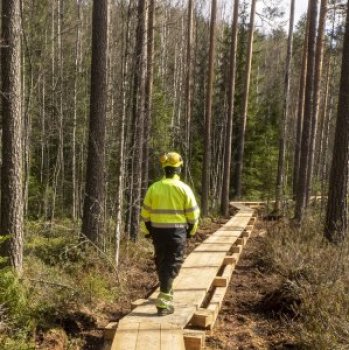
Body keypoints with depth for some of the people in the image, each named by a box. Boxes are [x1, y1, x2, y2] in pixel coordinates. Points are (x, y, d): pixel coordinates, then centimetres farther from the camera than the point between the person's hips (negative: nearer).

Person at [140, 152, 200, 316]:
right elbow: (193, 212, -3)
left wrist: (147, 230, 17)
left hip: (158, 230, 3)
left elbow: (145, 212, 5)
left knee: (161, 262, 19)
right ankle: (163, 302, -6)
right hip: (177, 230, -3)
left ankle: (166, 291, 37)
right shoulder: (184, 188, -7)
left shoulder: (153, 188, 0)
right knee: (172, 265, 1)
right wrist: (192, 230, 12)